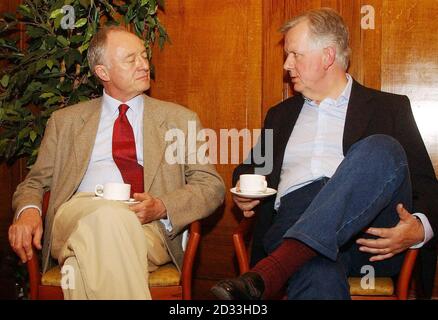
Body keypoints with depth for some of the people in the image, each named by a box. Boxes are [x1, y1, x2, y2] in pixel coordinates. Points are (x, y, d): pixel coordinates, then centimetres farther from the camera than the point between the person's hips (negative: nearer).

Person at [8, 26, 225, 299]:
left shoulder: (180, 119, 17)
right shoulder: (65, 121, 21)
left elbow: (212, 187, 10)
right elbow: (35, 183, 20)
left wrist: (162, 207, -10)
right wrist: (28, 211, -6)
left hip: (146, 226, -1)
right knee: (111, 214, -36)